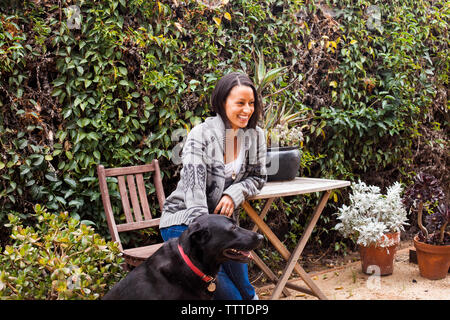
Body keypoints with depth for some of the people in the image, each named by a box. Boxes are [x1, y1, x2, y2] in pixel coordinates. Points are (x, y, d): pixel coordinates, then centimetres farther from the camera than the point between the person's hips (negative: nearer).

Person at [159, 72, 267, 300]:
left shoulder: (255, 136, 0)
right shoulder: (201, 135, -16)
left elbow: (257, 178, 9)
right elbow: (193, 187, -24)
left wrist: (234, 194, -14)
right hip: (184, 221, -5)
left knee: (244, 291, 3)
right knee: (226, 291, -16)